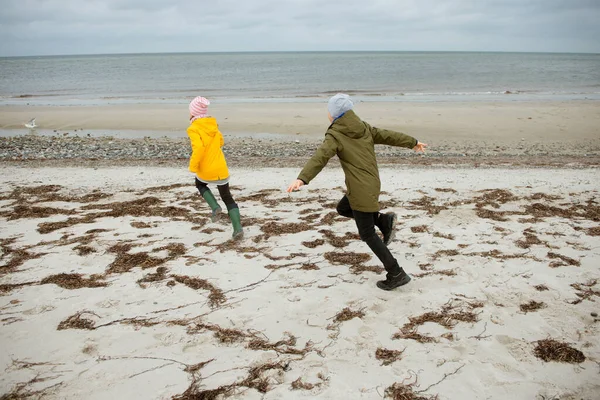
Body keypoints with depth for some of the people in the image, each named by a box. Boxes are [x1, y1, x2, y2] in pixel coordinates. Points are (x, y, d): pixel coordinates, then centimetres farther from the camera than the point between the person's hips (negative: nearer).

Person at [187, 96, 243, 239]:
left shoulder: (193, 129, -14)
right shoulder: (213, 125, 6)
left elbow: (199, 148, -27)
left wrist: (193, 166, -15)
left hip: (205, 171, -4)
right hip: (221, 169, 4)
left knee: (200, 184, 30)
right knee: (227, 197, 15)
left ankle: (214, 206, 8)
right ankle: (238, 228, 2)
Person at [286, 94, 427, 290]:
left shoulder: (335, 135, -12)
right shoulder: (364, 128, 9)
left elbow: (320, 156, -29)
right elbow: (389, 135, 20)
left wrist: (302, 178, -42)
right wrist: (413, 142, 36)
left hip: (361, 190, -8)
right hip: (372, 184, 8)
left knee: (367, 234, 3)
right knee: (343, 208, 28)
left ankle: (396, 274, 7)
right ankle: (383, 220, 15)